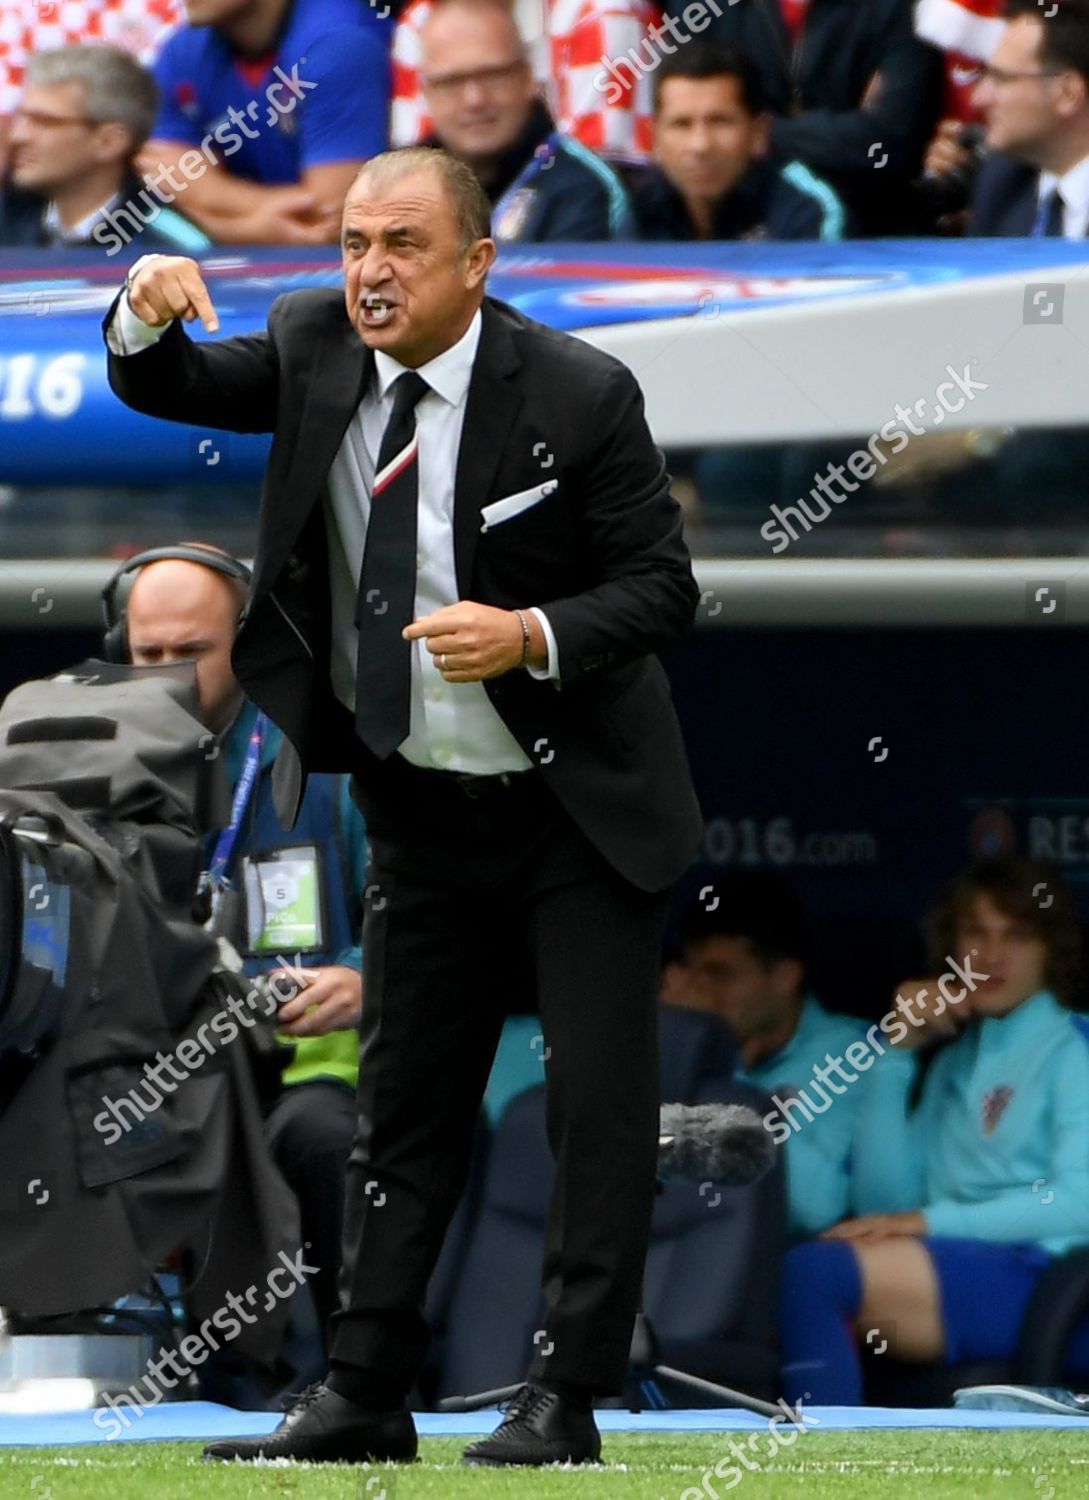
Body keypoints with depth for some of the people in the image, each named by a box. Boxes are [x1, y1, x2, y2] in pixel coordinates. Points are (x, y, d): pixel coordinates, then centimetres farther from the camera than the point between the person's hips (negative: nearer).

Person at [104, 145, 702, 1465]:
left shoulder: (577, 394, -17)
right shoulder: (315, 349, -4)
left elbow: (663, 586, -13)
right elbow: (161, 391, 5)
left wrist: (533, 637, -31)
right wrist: (149, 313, -18)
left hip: (579, 810, -5)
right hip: (420, 811, 5)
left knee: (598, 1096, -4)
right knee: (403, 1101, 9)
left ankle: (563, 1400, 1)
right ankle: (364, 1396, 14)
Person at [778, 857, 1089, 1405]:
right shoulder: (952, 1060, 27)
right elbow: (885, 1202, 15)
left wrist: (931, 1221, -16)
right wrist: (895, 1055, 10)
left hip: (1037, 1275, -7)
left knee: (812, 1273, -29)